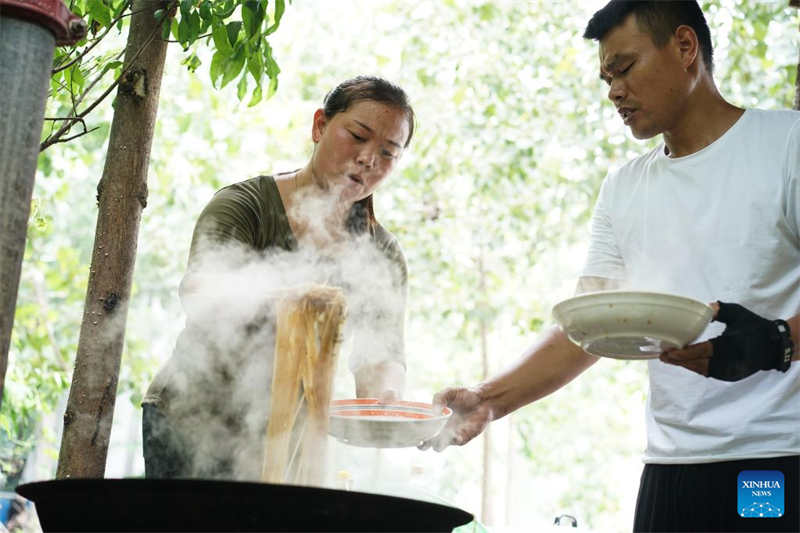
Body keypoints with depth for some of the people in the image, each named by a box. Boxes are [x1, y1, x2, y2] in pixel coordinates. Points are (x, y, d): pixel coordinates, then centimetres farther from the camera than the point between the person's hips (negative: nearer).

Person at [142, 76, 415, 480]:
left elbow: (384, 355, -9)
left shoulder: (382, 256, 1)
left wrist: (383, 394, -33)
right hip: (192, 422, -3)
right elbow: (198, 290, -31)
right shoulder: (242, 205, -12)